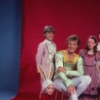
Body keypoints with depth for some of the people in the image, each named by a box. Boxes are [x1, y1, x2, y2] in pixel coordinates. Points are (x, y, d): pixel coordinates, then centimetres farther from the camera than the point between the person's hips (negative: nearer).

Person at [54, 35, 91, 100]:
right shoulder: (60, 54, -8)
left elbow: (80, 73, -9)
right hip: (60, 81, -5)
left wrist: (66, 71, -24)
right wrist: (69, 84, -37)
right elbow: (59, 71, -21)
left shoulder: (78, 58, 6)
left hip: (71, 81, 5)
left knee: (87, 79, -24)